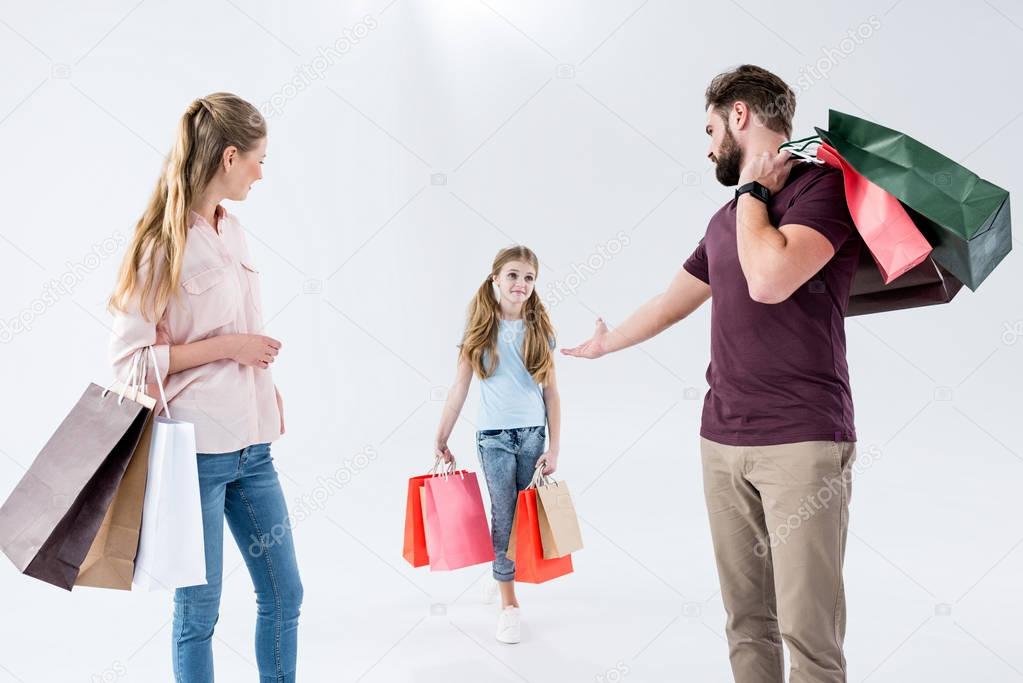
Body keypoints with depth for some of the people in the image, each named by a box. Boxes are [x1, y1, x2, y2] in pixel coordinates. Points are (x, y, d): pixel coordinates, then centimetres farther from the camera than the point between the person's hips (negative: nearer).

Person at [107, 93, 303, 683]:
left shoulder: (232, 230, 9)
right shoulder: (163, 244, -12)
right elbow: (129, 357, -13)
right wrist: (227, 346, -15)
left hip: (252, 444, 7)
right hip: (196, 450, -7)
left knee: (285, 595, 14)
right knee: (200, 610, 7)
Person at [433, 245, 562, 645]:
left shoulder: (540, 329, 3)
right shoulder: (480, 330, 0)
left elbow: (551, 392, 4)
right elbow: (459, 387, 2)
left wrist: (554, 447, 0)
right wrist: (441, 440, 1)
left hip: (533, 435, 2)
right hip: (494, 436, -2)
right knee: (504, 516, -1)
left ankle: (506, 569, 33)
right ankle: (508, 603, 9)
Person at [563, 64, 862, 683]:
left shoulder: (823, 185, -4)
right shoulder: (728, 218, 19)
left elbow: (770, 278, -21)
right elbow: (672, 301, 31)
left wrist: (752, 190, -4)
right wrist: (606, 344, 45)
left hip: (803, 443, -7)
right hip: (722, 442, 7)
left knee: (808, 630, -7)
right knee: (747, 623, 7)